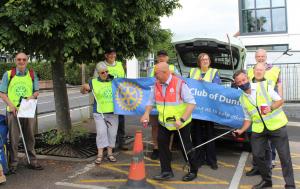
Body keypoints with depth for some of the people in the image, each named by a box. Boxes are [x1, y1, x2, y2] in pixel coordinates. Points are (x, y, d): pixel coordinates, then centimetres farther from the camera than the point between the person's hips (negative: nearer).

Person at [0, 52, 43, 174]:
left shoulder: (32, 75, 8)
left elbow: (36, 91, 10)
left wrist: (32, 97, -12)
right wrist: (11, 105, -13)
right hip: (13, 110, -2)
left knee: (30, 137, 10)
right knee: (14, 139, 2)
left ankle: (32, 161, 20)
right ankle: (13, 164, 11)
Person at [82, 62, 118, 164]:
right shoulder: (93, 82, 1)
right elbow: (83, 92, 9)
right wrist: (84, 87, -13)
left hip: (113, 112, 2)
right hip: (99, 113, -2)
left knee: (112, 133, 5)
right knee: (101, 132, -8)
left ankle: (110, 153, 18)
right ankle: (100, 155, 1)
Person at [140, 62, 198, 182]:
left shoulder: (179, 84, -21)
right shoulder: (156, 85, -2)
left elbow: (191, 103, -24)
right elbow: (151, 101, 8)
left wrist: (182, 119, -32)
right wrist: (146, 113, -10)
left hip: (181, 123, -5)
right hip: (164, 122, 5)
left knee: (186, 147, 6)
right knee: (162, 143, 2)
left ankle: (193, 171, 26)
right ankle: (166, 172, 15)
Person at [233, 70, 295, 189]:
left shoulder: (264, 86, -5)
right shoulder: (242, 99, 7)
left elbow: (280, 100, -2)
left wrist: (270, 108, -21)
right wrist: (241, 130, -4)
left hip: (276, 125, -4)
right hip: (258, 129, 4)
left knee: (285, 157, -2)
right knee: (257, 155, 6)